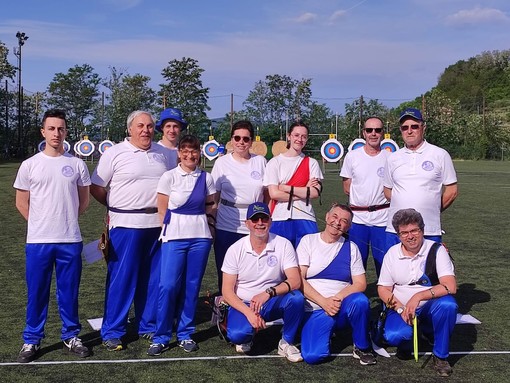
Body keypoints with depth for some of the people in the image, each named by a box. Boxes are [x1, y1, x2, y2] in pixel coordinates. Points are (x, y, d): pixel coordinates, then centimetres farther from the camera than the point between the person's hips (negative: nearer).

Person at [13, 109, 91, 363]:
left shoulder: (77, 164, 3)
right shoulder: (30, 165, 1)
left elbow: (84, 201, 13)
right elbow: (21, 203, 7)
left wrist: (66, 220, 10)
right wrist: (42, 223, 6)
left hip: (70, 240, 1)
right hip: (38, 240, -1)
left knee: (69, 292, 9)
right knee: (36, 293, 6)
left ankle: (71, 337, 22)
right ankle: (32, 340, 18)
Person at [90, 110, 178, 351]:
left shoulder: (164, 154, 11)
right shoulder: (114, 153, -1)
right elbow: (96, 188, 2)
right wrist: (117, 207, 10)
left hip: (158, 224, 4)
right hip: (126, 225, -4)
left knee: (153, 278, 10)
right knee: (121, 278, -1)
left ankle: (148, 325, 23)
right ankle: (112, 331, 9)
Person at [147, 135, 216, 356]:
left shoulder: (206, 178, 6)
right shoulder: (169, 177, -1)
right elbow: (162, 211, 1)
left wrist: (198, 218, 2)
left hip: (200, 237, 3)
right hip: (174, 237, -2)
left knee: (192, 286, 6)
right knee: (168, 286, -7)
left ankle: (185, 335, 18)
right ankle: (161, 337, 6)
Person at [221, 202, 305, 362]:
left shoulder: (283, 245, -7)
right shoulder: (235, 250, -7)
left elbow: (295, 281, -15)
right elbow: (227, 291, -8)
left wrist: (269, 292, -33)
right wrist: (249, 313, -23)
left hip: (273, 303, 1)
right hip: (243, 305, -1)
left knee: (296, 298, -30)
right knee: (236, 335, -31)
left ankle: (286, 343, -5)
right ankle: (246, 336, 9)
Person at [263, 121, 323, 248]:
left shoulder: (311, 163, 8)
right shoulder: (275, 162, 3)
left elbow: (315, 192, -5)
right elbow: (274, 193, -7)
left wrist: (286, 188, -8)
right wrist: (305, 191, -4)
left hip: (305, 218, 1)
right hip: (280, 219, -1)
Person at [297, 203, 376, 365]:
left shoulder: (351, 247, 9)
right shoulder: (308, 241, 3)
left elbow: (360, 284, 2)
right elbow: (298, 279, -6)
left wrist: (338, 298, -16)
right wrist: (324, 302, -16)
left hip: (342, 309, 1)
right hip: (315, 311, -1)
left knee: (360, 301, -34)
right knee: (312, 356, -25)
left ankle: (362, 347, -8)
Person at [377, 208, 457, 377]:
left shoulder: (436, 250, -10)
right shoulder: (392, 253, -2)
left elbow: (450, 286, -20)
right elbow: (383, 289, 1)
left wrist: (418, 296, -32)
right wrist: (401, 309, -17)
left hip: (430, 307, 0)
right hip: (401, 308, 1)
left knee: (448, 304, -34)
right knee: (394, 336, -31)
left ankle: (440, 356, -10)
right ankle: (406, 340, 11)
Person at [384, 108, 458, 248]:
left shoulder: (440, 155, 3)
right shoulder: (393, 158, 12)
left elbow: (452, 191, 4)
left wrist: (432, 209, 5)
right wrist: (403, 207, 9)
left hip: (430, 231, -3)